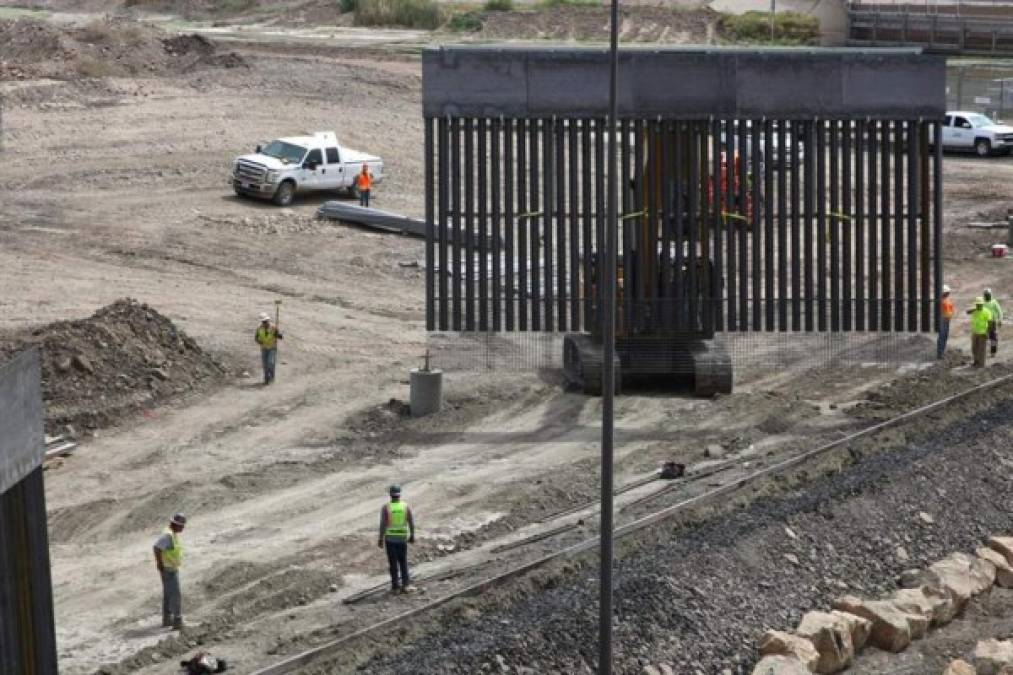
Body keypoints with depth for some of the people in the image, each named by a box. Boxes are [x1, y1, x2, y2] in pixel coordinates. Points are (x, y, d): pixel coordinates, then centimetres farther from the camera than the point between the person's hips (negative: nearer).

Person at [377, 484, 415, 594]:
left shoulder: (386, 507, -10)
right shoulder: (406, 506, -4)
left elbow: (382, 524, -14)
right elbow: (411, 523, -3)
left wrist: (381, 539, -7)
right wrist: (412, 536, 10)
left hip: (390, 538, -2)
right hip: (402, 538, 2)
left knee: (393, 563, 6)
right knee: (403, 562, 13)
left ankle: (395, 586, 8)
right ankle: (405, 585, 7)